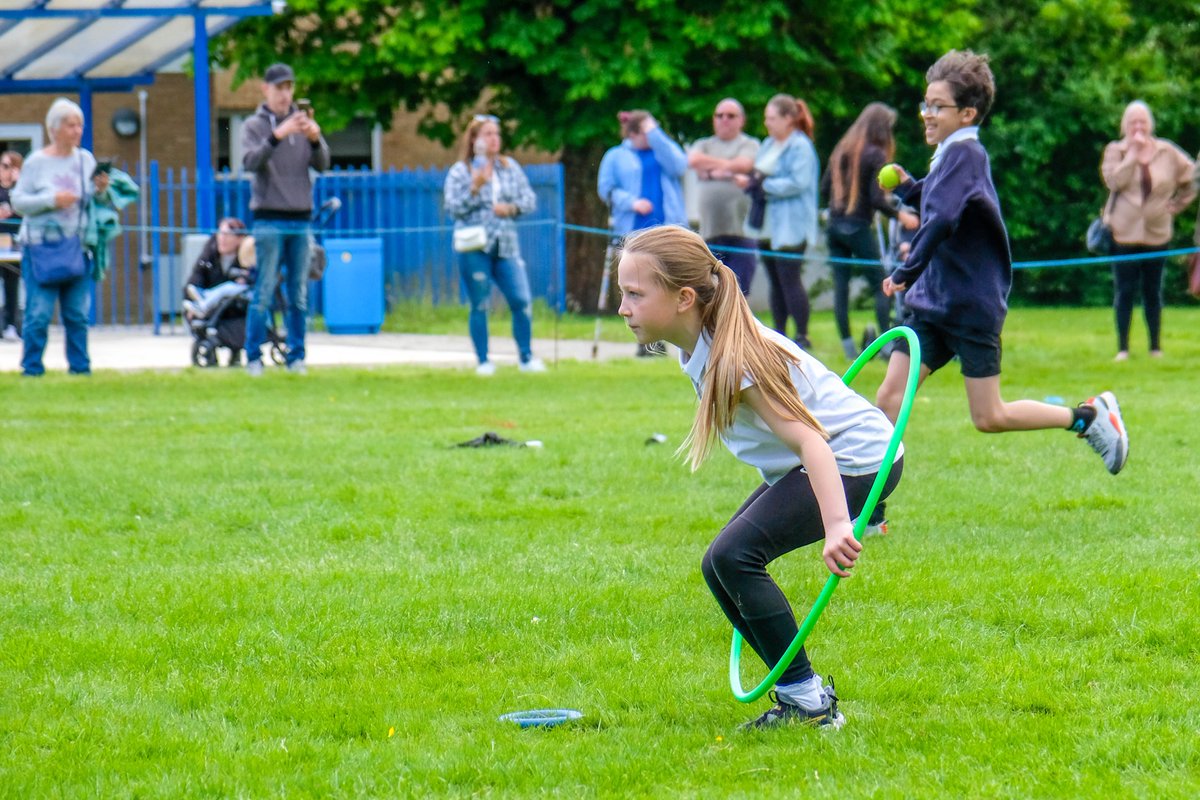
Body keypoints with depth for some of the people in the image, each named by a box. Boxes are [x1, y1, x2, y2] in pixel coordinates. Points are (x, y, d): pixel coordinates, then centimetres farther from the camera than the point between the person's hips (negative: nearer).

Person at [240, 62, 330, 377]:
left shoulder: (302, 122, 11)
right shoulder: (254, 126, 2)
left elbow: (322, 165, 2)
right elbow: (251, 162, -15)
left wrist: (315, 139, -18)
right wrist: (278, 135, -28)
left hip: (301, 220, 3)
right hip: (269, 219, -3)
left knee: (298, 295, 5)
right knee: (264, 293, -6)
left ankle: (296, 356, 10)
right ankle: (254, 357, -1)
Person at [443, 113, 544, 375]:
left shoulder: (510, 167, 11)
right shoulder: (460, 171, 1)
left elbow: (529, 199, 12)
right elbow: (453, 207, -7)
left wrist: (511, 208, -8)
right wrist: (475, 188, -19)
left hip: (506, 246, 3)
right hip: (474, 248, -3)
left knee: (522, 301, -7)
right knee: (480, 306, 1)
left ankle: (526, 357, 4)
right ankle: (483, 361, 9)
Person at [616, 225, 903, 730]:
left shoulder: (734, 359, -26)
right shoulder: (700, 345, 1)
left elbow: (810, 441, -34)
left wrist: (835, 525, -46)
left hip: (856, 460, -10)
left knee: (734, 557, -20)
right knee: (721, 566, 5)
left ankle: (808, 702, -13)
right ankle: (799, 693, 11)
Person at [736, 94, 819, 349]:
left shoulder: (800, 147, -11)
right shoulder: (768, 145, 17)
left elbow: (797, 183, -20)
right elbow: (760, 178, 22)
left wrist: (762, 185, -18)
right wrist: (748, 181, 0)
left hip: (789, 227, -9)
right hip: (767, 226, 9)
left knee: (789, 280, -9)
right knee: (776, 282, 11)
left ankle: (802, 335, -5)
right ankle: (779, 335, 15)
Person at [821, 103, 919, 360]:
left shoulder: (842, 149, 9)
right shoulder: (876, 155, -10)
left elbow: (825, 188, 10)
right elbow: (877, 199, -15)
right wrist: (900, 215, -2)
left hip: (835, 225, 6)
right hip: (859, 228, -6)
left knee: (840, 286, 6)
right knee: (881, 286, 2)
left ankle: (847, 344, 6)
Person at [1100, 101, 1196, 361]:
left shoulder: (1167, 152, 4)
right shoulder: (1115, 151, 1)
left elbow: (1192, 178, 13)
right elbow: (1113, 180, -16)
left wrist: (1177, 204, 6)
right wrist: (1133, 153, -15)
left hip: (1156, 233, 1)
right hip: (1124, 233, -1)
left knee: (1153, 292, 6)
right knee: (1125, 291, -1)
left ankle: (1156, 347, 14)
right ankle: (1122, 347, 3)